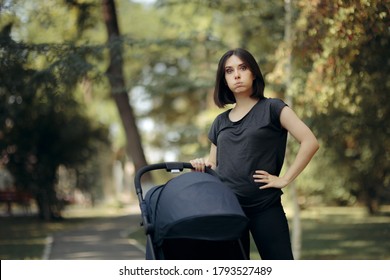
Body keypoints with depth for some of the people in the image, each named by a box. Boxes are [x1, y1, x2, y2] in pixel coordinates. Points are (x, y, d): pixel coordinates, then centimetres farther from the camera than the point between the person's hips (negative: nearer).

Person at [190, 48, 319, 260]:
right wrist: (202, 166, 0)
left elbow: (310, 142, -9)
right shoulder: (220, 122, 16)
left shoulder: (272, 109, 1)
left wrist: (284, 179, -11)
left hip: (265, 208, -4)